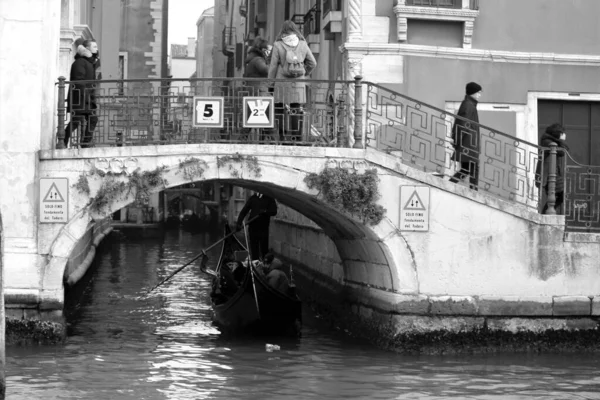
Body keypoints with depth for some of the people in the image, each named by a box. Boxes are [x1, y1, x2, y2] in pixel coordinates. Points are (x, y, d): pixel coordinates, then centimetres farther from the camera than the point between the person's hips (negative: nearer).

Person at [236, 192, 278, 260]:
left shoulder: (269, 199, 3)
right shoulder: (252, 198, 10)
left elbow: (274, 211, -7)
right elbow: (244, 211, 6)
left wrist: (265, 211, -27)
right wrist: (239, 223, -6)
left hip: (263, 228, -3)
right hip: (252, 227, 3)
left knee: (264, 249, -2)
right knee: (253, 249, 6)